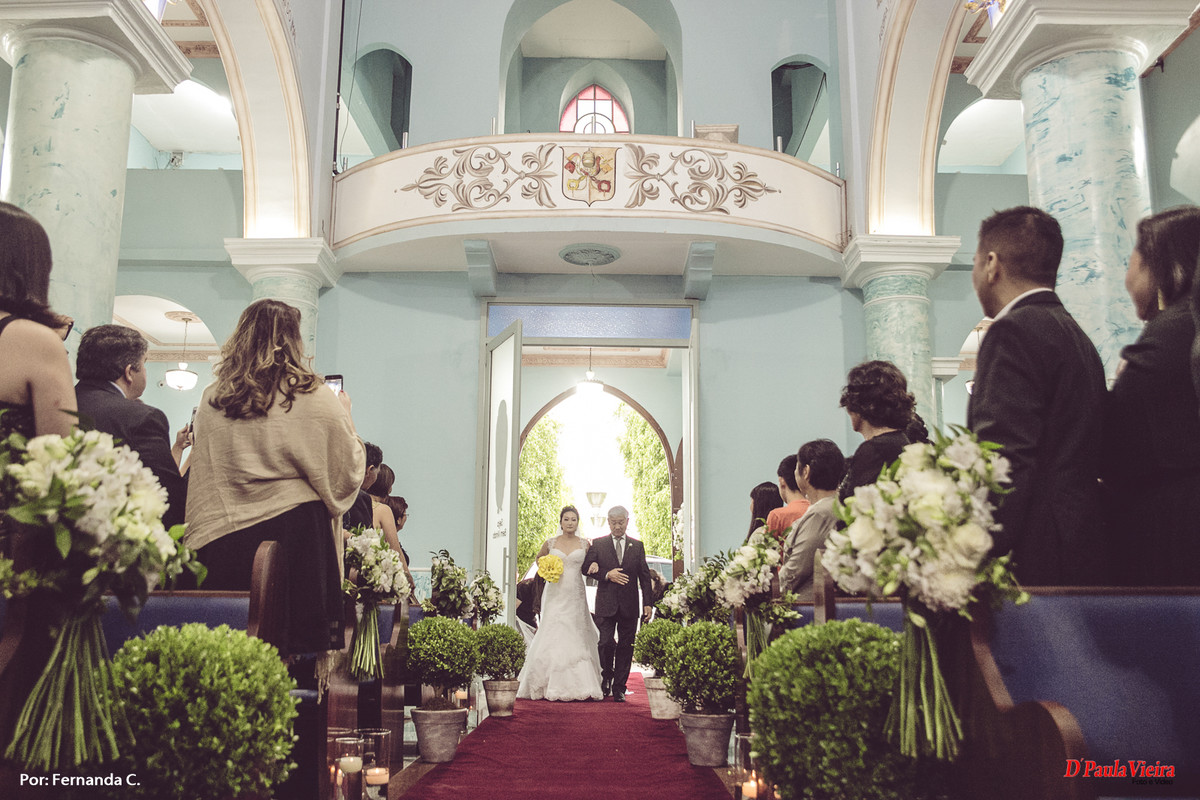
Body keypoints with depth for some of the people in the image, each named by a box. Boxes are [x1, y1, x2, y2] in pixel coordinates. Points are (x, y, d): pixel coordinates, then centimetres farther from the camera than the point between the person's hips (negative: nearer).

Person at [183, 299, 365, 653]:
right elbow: (349, 471, 3)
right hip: (297, 537, -3)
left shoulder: (211, 400, 5)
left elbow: (201, 479, 11)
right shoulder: (315, 399, -5)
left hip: (222, 539, 4)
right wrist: (345, 417, 16)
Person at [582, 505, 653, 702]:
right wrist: (607, 575, -14)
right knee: (606, 643, -7)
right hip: (606, 604, -1)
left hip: (629, 605, 1)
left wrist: (648, 603, 1)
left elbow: (645, 576, 8)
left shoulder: (637, 546, 10)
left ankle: (619, 688, 12)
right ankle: (607, 677, 20)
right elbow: (586, 567, 0)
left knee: (625, 647, 3)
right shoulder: (598, 544, 7)